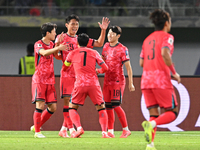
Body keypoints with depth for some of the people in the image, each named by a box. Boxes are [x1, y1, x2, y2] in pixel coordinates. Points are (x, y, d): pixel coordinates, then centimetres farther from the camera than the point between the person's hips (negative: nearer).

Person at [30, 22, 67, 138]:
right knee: (40, 105, -14)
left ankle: (36, 126, 19)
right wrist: (57, 48, -43)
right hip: (39, 79, -7)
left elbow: (55, 54, 0)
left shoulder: (51, 44, 16)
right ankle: (37, 132, -5)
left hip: (50, 80, 7)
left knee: (53, 107, 3)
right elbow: (44, 53, -29)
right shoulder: (38, 44, -8)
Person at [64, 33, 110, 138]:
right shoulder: (94, 53, 10)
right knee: (101, 108, 12)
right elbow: (105, 68, 9)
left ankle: (79, 128, -10)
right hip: (93, 84, 0)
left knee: (72, 108, 14)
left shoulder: (72, 54, 11)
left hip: (80, 84, 0)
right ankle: (104, 132, -6)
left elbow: (66, 64, 31)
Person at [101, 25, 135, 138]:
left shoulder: (122, 49, -8)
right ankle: (110, 131, 9)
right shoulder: (106, 46, 11)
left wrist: (131, 83, -11)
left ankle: (126, 129, -5)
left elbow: (128, 67, -8)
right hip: (107, 81, 6)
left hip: (118, 81, -6)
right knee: (108, 106, 4)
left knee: (116, 105, -13)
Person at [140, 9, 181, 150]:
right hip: (161, 80, -6)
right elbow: (165, 53, -20)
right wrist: (174, 72, -13)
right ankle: (151, 124, -26)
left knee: (154, 114, 8)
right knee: (172, 113, 2)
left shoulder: (147, 39, 19)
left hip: (146, 80, 6)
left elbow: (141, 62, 15)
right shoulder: (167, 37, -1)